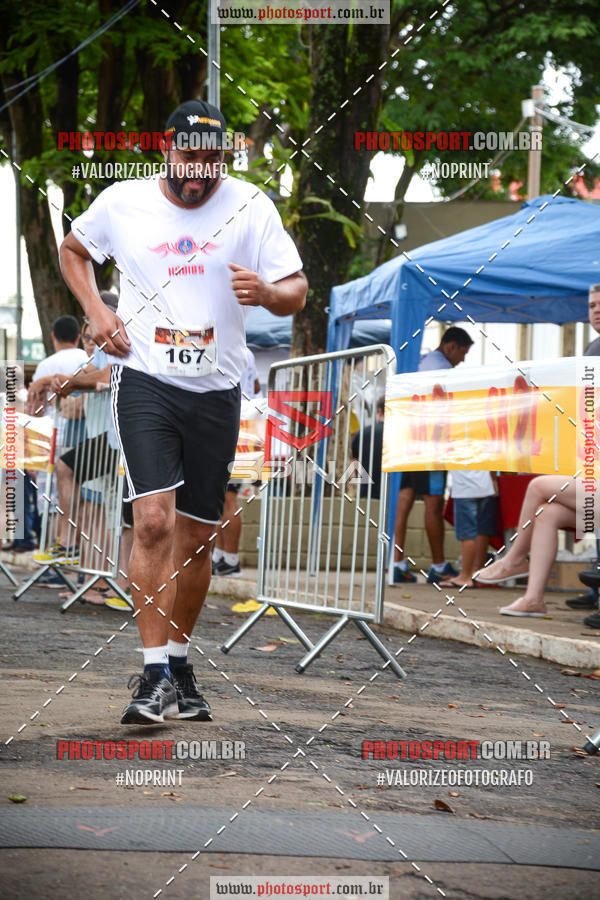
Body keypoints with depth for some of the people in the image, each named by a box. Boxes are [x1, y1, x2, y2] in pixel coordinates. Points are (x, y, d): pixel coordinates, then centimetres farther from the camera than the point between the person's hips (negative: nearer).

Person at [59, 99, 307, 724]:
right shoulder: (122, 202, 1)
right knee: (152, 522, -18)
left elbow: (296, 292, 1)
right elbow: (72, 249, 20)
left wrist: (266, 291, -22)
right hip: (144, 381, -2)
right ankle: (156, 674, -16)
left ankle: (178, 660, 27)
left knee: (196, 539, 8)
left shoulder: (250, 206, 0)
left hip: (216, 391, 2)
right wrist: (95, 309, 4)